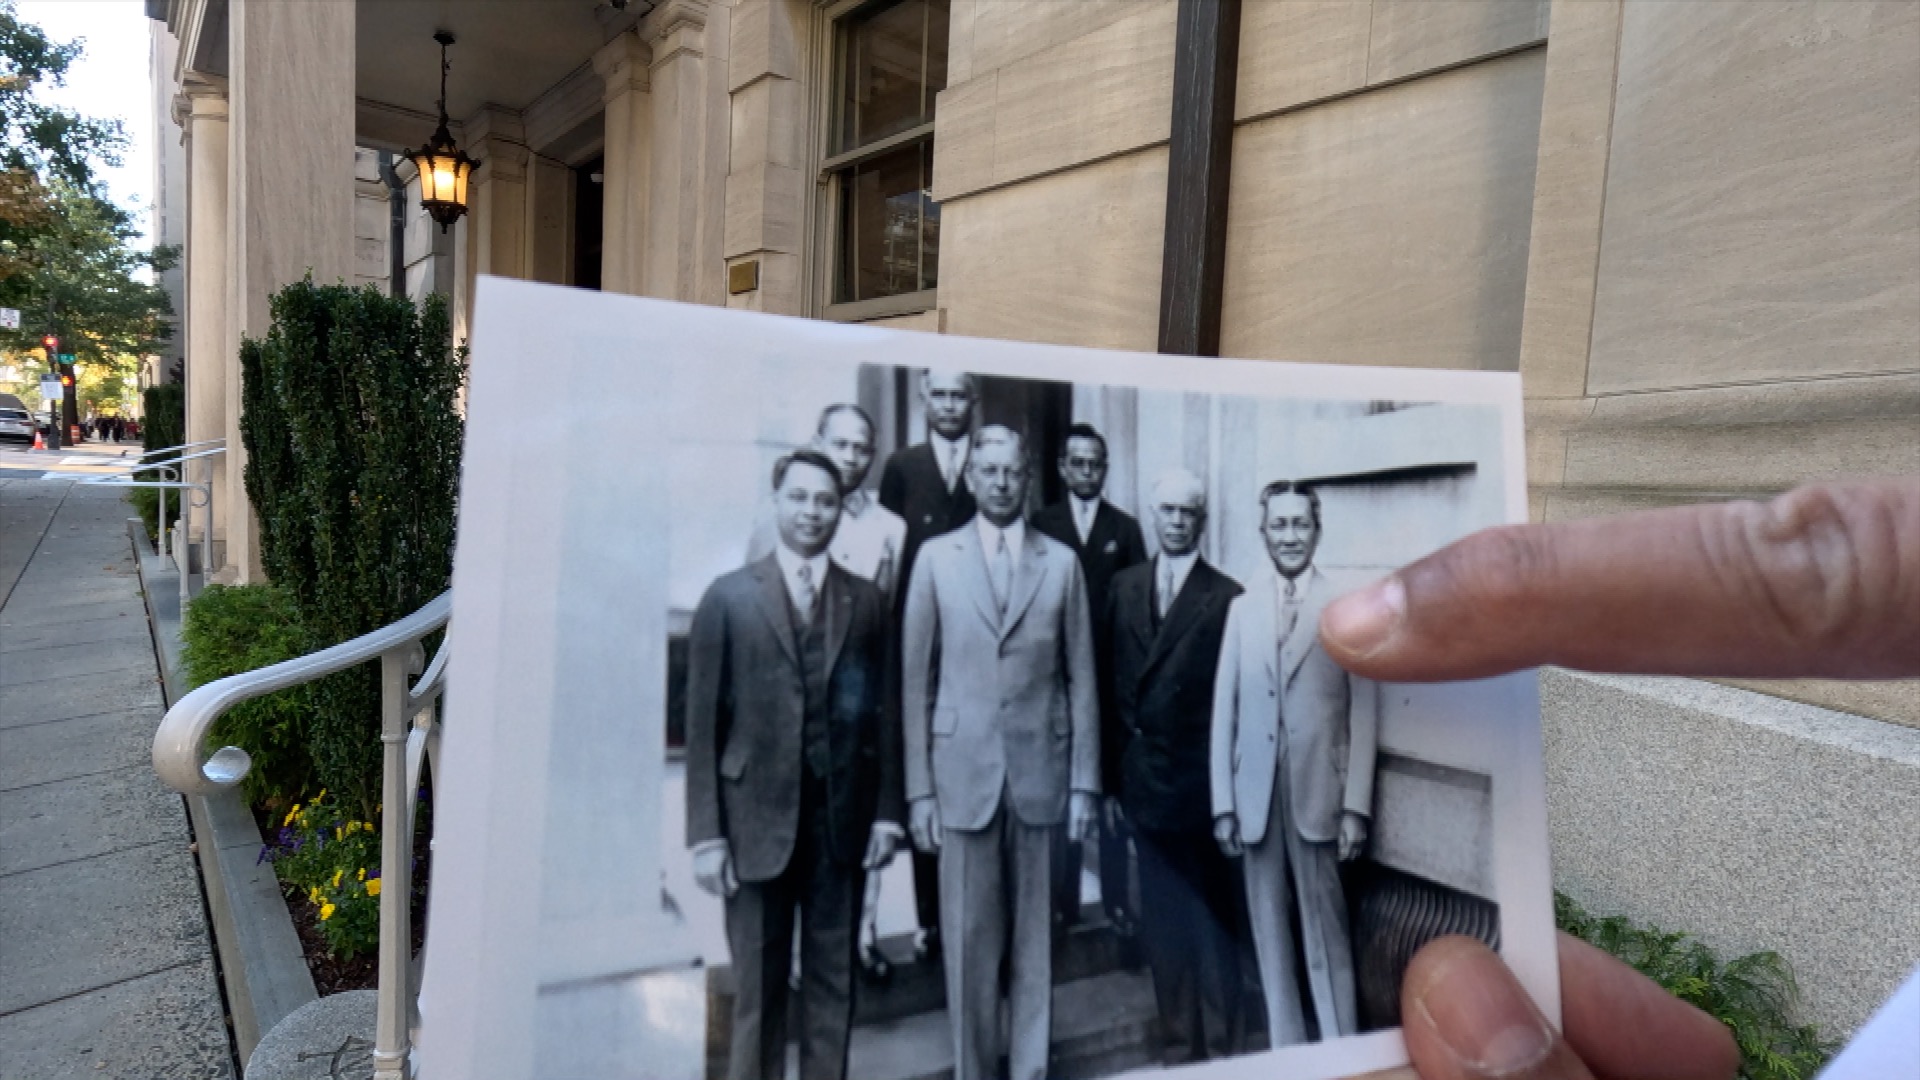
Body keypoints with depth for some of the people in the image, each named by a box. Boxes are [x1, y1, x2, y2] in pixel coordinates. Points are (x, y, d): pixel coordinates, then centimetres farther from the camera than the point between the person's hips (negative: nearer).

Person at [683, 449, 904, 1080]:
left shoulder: (867, 602, 6)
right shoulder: (729, 597, 0)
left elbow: (883, 713, 6)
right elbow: (702, 723, -2)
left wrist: (886, 813, 2)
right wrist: (706, 835, -6)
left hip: (842, 820, 2)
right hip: (757, 820, -2)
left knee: (833, 981, 12)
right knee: (757, 988, 7)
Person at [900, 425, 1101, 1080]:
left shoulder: (1061, 562, 6)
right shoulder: (936, 558, 4)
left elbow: (1081, 678, 6)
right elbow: (916, 679, 2)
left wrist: (1084, 781, 2)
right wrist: (919, 787, -1)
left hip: (1040, 772, 1)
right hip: (963, 773, -1)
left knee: (1034, 938, 9)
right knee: (970, 942, 5)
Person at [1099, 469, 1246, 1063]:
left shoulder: (1226, 597, -6)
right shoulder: (1124, 587, 7)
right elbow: (1110, 684, 5)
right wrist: (1111, 772, 3)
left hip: (1202, 783, -4)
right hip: (1144, 781, 4)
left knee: (1213, 923, 9)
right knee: (1164, 924, 14)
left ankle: (1224, 1049, 23)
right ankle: (1179, 1047, 29)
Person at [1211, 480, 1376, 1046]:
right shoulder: (1243, 607, 6)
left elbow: (1363, 713, -2)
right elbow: (1224, 709, 4)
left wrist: (1355, 807, -7)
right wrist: (1223, 803, 0)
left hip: (1318, 792, -2)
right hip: (1255, 793, 3)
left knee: (1325, 930, 4)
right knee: (1270, 931, 11)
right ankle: (1285, 1051, 24)